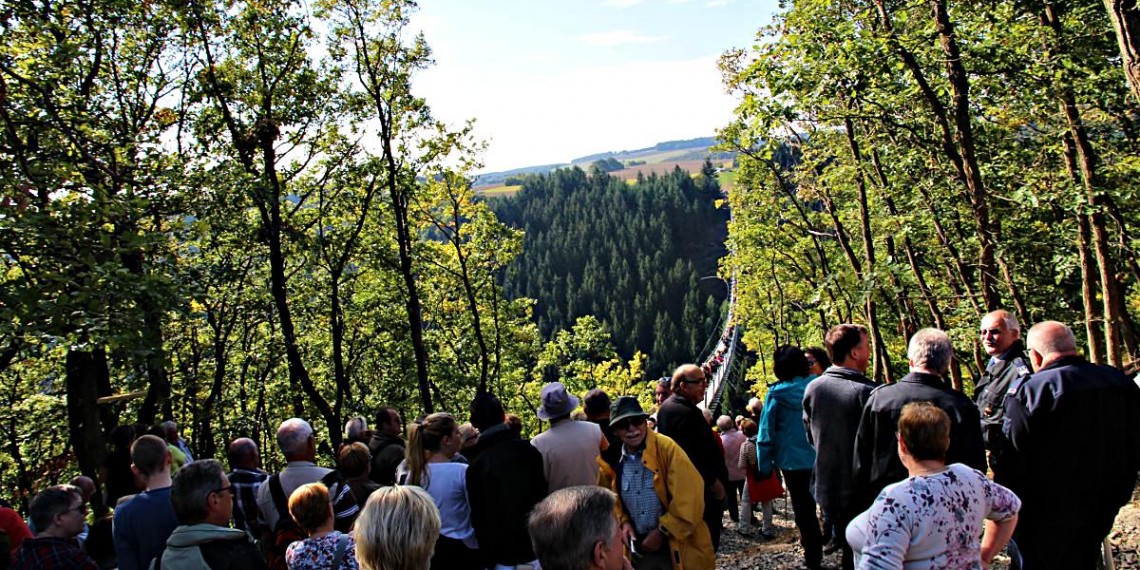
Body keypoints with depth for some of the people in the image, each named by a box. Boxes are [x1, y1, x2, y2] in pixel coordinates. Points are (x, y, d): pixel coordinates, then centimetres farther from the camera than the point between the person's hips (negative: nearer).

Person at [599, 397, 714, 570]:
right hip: (639, 546, 4)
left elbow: (689, 499, -15)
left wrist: (662, 531, -15)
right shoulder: (612, 459, 2)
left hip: (675, 546, -4)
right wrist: (623, 522, 0)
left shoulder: (667, 448, -13)